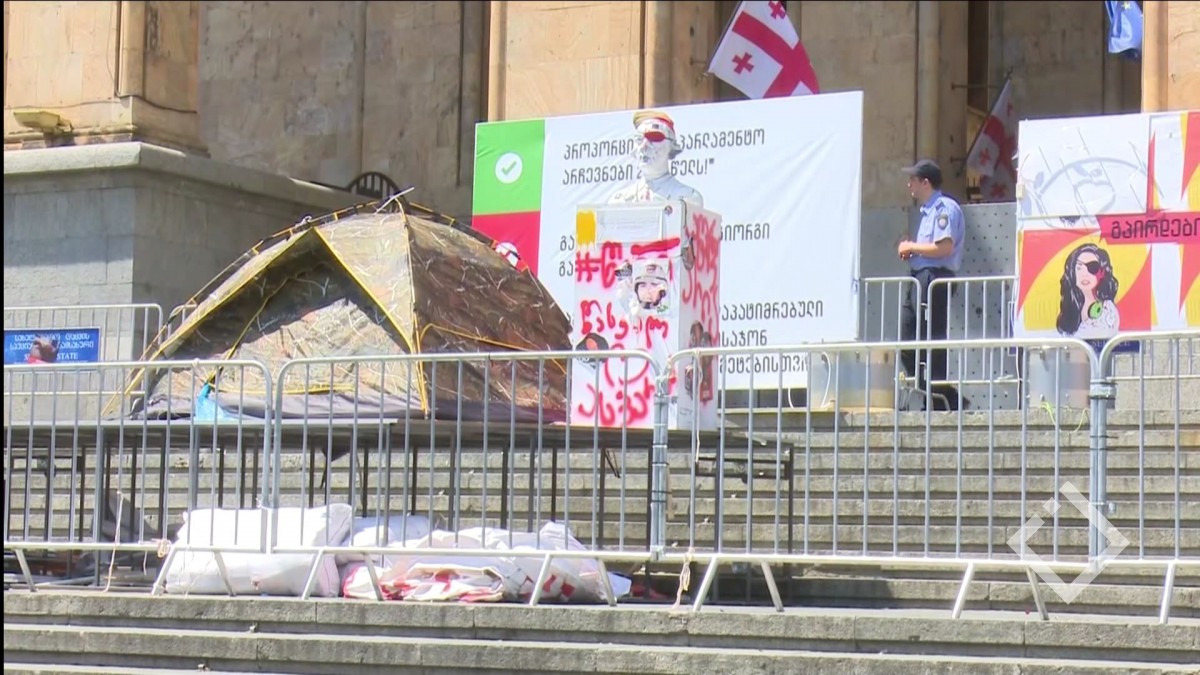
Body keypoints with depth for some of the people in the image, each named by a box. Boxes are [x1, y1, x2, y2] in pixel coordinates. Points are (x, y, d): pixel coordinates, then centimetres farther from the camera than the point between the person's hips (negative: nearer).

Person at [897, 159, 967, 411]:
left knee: (931, 341, -9)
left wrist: (912, 247, -11)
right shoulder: (927, 210, 21)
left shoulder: (945, 208, -10)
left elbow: (945, 247, -22)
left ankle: (942, 398, -4)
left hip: (935, 279, -11)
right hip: (920, 278, 11)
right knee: (907, 341, 7)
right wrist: (910, 251, 11)